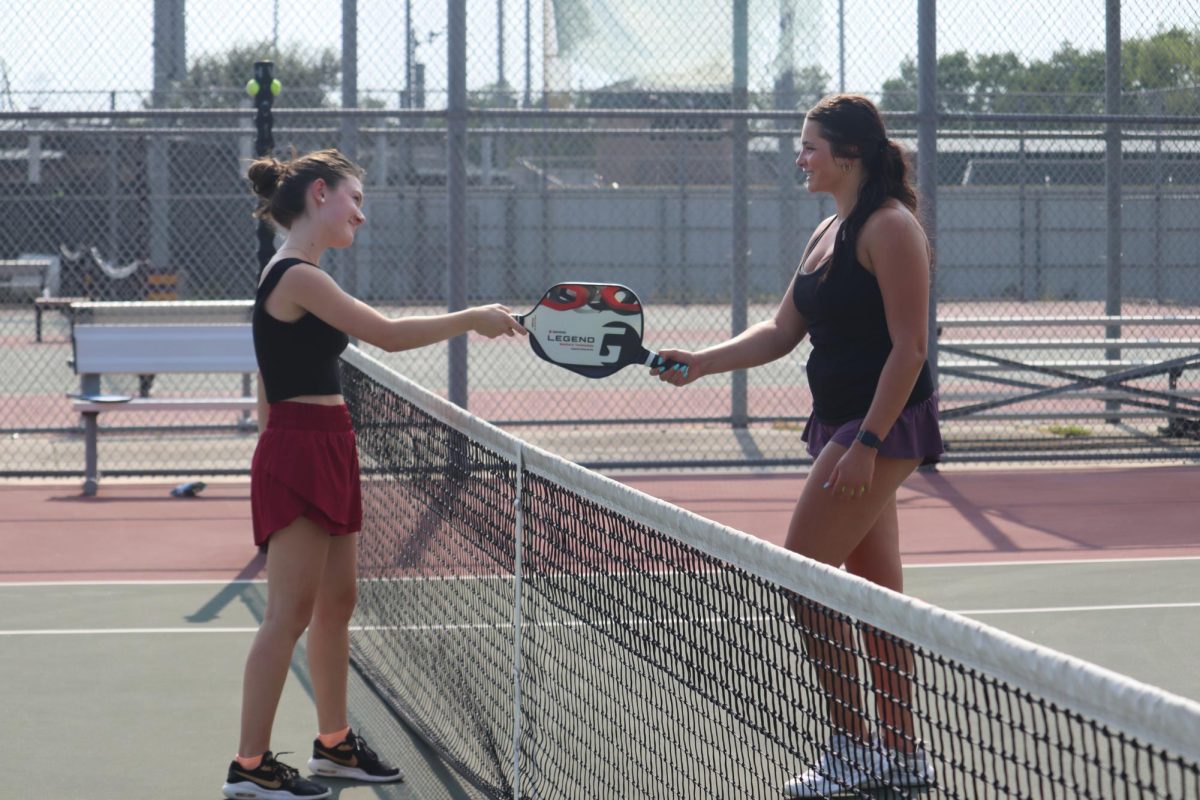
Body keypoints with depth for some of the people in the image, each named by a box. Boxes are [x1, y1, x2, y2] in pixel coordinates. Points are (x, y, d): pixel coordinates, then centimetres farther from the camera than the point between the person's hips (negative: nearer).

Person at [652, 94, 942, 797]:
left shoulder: (890, 228, -14)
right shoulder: (830, 232, 16)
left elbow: (909, 347, -18)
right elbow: (782, 331, 18)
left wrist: (866, 442, -23)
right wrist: (701, 364, 6)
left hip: (883, 426, -9)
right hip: (843, 425, 9)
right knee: (876, 589, 10)